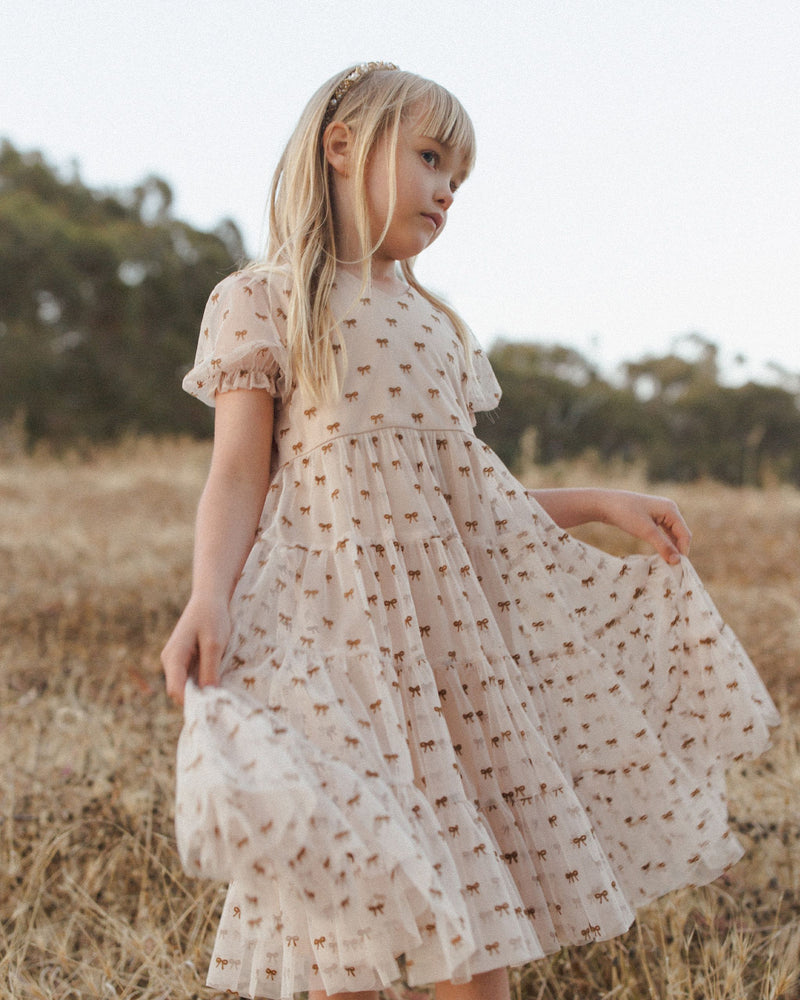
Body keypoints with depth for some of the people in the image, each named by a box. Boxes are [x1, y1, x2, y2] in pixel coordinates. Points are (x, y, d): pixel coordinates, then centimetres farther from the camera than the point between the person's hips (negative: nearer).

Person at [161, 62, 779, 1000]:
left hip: (462, 620, 6)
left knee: (484, 892, 7)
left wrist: (597, 503, 15)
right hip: (344, 620, -6)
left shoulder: (435, 323, 20)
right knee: (352, 897, -3)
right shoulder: (259, 299, 2)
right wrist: (207, 599, -22)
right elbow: (239, 475, -6)